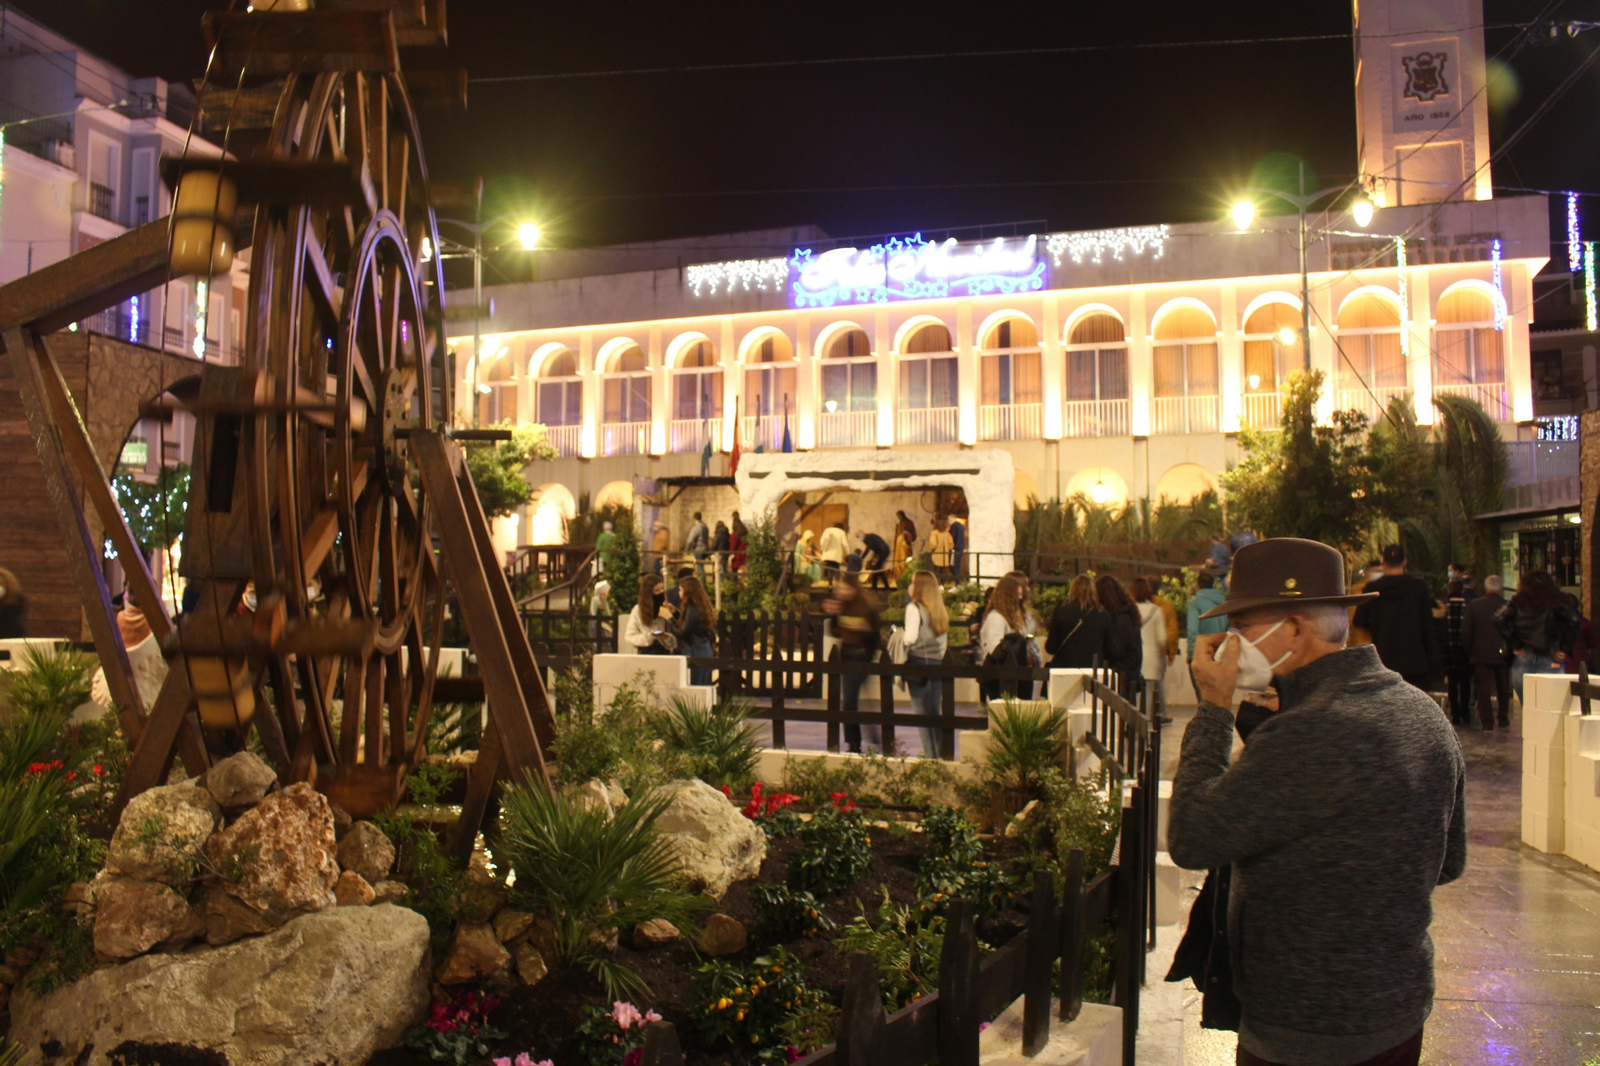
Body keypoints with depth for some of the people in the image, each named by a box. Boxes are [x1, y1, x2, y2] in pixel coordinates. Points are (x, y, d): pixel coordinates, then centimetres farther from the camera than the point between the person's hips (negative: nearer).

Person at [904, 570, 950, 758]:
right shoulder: (941, 610, 11)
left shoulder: (914, 607, -9)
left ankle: (931, 755, -7)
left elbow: (910, 637, -16)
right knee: (934, 712, 12)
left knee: (921, 712, -3)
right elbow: (944, 640, 14)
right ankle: (940, 753, 12)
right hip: (937, 662, 7)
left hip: (918, 660, -7)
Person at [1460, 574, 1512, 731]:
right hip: (1503, 654, 1)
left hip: (1481, 653, -1)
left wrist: (1469, 652, 6)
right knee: (1503, 688, 16)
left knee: (1483, 688, 3)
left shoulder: (1473, 606, -6)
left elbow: (1465, 633, -4)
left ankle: (1487, 722, 0)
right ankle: (1503, 720, 23)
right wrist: (1511, 650, 8)